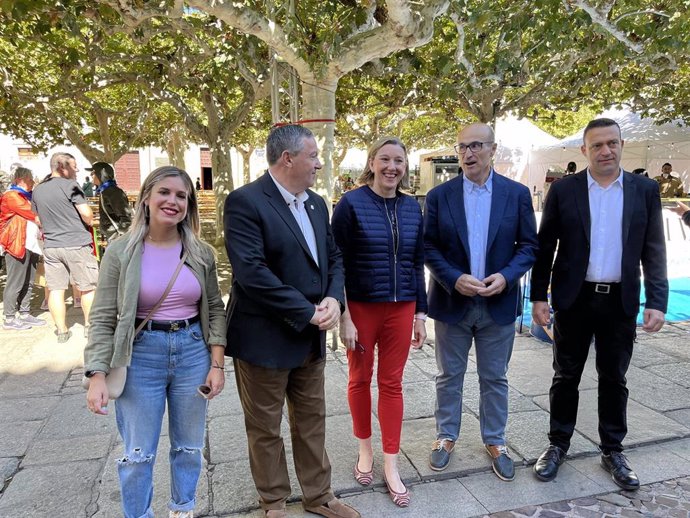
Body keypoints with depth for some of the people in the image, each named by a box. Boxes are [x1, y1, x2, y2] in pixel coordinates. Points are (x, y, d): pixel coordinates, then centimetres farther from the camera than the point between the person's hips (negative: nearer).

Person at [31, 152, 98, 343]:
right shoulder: (70, 185, -10)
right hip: (76, 245, -6)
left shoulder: (37, 190, 10)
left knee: (56, 289, 7)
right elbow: (87, 214, -16)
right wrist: (88, 222, 4)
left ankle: (61, 330, 12)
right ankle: (89, 325, 16)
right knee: (88, 287, 8)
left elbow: (38, 217, 18)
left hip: (50, 246, 6)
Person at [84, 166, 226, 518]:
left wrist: (217, 364, -1)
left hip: (193, 352, 2)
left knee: (189, 447, 18)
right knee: (138, 454, 11)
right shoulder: (120, 251, -8)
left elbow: (215, 310, 4)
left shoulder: (201, 253, -2)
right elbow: (103, 318, -6)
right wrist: (97, 376, -12)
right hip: (141, 356, -2)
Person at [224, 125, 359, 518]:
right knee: (265, 428, 13)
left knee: (312, 421, 19)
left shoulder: (317, 203, 9)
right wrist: (308, 312, -20)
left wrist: (334, 299, -10)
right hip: (265, 337, -6)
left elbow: (334, 257, 11)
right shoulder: (246, 201, -16)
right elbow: (251, 272, -25)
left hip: (311, 337, 7)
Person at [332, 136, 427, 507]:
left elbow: (417, 263, 9)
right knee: (360, 378, 13)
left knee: (392, 383, 10)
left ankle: (391, 465, 24)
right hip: (360, 306, -3)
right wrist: (343, 316, -11)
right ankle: (365, 449, 35)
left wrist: (420, 313, 8)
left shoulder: (412, 207, 4)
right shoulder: (351, 203, -8)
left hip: (400, 308, 3)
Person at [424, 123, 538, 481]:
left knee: (494, 378, 14)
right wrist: (455, 279, -17)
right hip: (452, 302, 0)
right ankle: (446, 437, 31)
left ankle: (495, 441, 32)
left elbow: (528, 245, 1)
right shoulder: (439, 195, -2)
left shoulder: (517, 193, 0)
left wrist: (506, 276, -15)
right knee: (449, 377, 13)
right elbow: (428, 247, -3)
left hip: (499, 303, 1)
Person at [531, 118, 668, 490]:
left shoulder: (645, 190, 3)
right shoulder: (563, 190, -2)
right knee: (566, 376, 10)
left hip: (621, 302, 2)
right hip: (574, 300, -1)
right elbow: (545, 248, 0)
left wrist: (656, 301, -4)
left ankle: (612, 451, 30)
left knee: (614, 379, 13)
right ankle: (558, 445, 26)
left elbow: (654, 251, 3)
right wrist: (538, 296, -4)